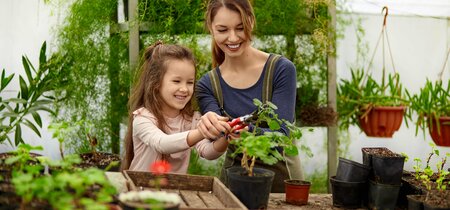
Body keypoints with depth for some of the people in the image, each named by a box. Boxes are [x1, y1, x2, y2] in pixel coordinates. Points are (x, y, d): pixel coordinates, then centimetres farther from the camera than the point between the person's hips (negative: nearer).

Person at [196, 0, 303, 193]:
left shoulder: (281, 69, -9)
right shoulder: (207, 85, -2)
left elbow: (281, 136, -15)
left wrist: (248, 131, -34)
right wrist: (211, 126, -34)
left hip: (281, 176, -2)